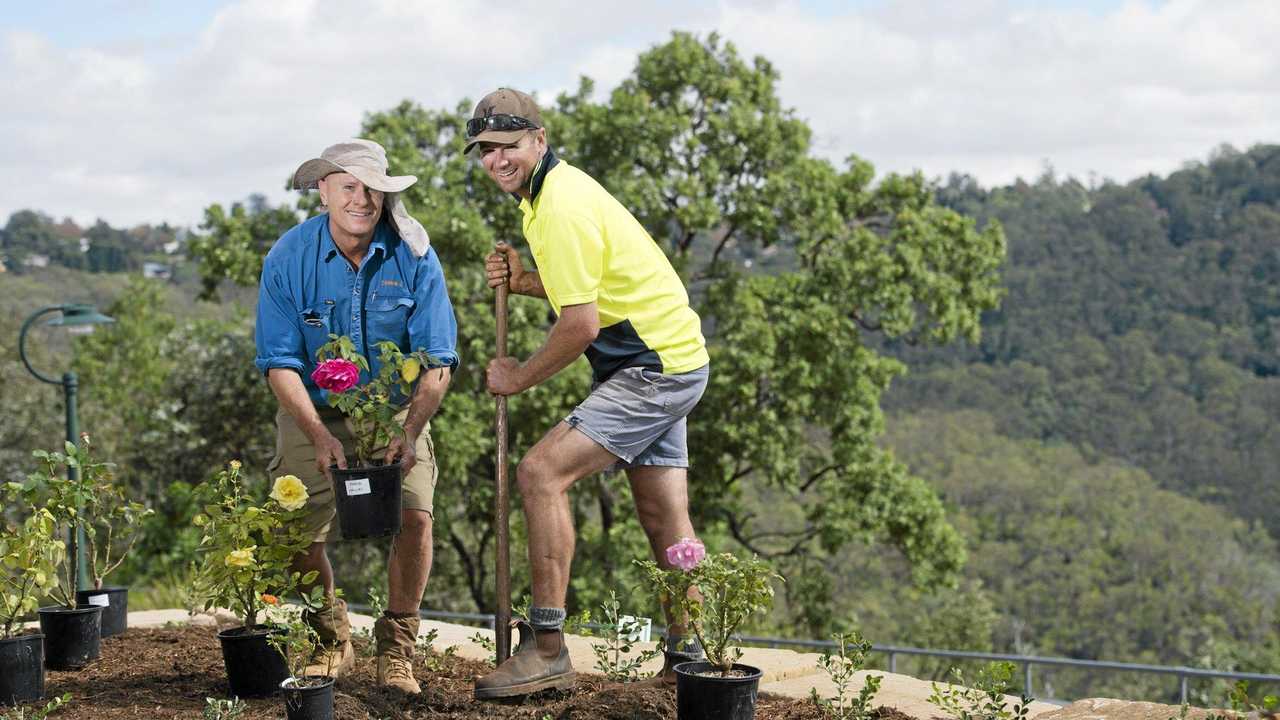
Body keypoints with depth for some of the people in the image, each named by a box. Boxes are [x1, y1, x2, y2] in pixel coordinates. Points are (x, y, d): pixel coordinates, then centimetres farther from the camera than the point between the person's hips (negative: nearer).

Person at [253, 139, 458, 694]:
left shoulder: (413, 256, -15)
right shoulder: (289, 258, -15)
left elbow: (437, 360, -14)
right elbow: (280, 363, -15)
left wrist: (410, 431, -30)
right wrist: (321, 436, -29)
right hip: (314, 413, 0)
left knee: (414, 515, -20)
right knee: (299, 531, -10)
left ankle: (396, 648, -1)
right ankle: (332, 643, 17)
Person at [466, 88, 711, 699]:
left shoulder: (561, 208, -19)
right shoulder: (555, 188, 13)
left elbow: (581, 325, -21)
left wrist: (520, 376, -7)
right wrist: (522, 280, 4)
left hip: (654, 368, -10)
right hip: (672, 358, 10)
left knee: (541, 472, -16)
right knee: (664, 516, 13)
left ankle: (546, 649, -16)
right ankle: (686, 655, 20)